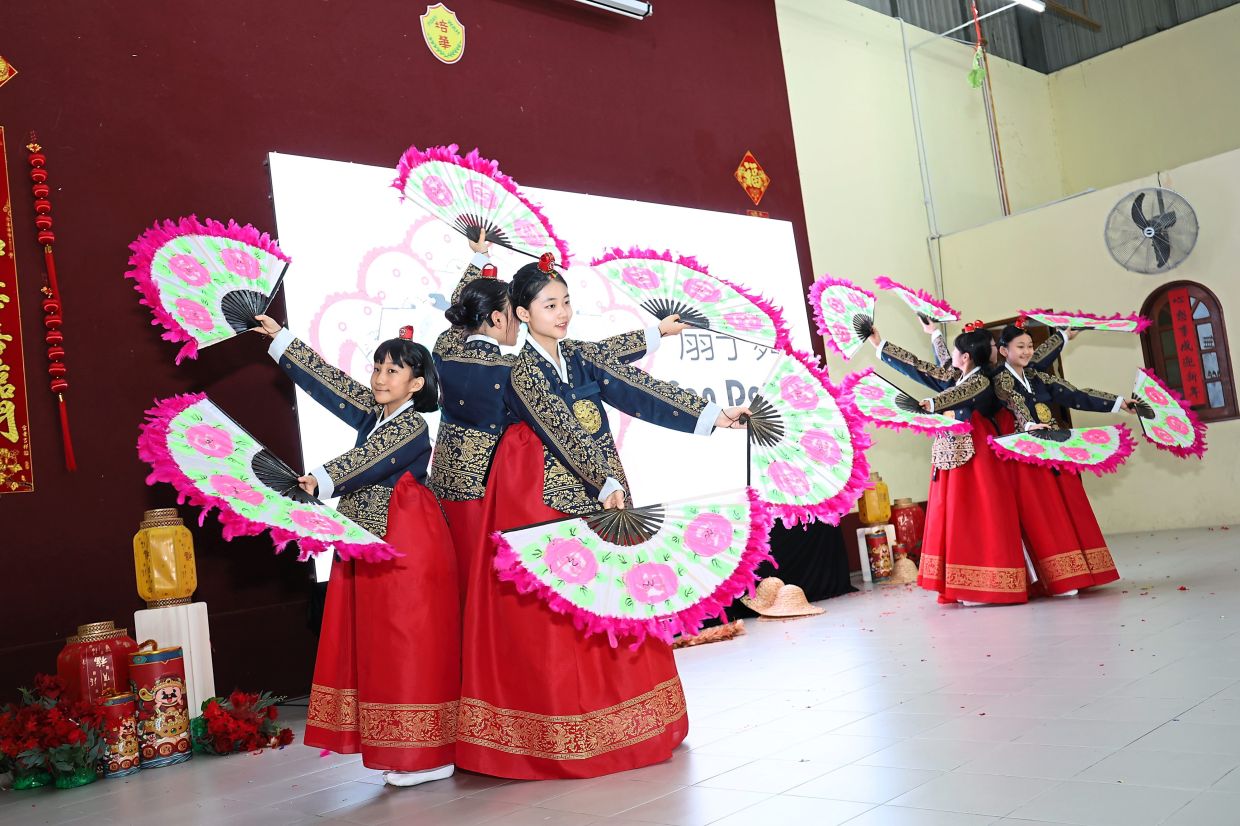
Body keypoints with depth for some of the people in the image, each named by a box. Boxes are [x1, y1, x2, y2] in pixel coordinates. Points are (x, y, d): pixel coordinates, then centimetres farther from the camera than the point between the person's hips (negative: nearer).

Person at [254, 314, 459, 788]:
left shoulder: (412, 425, -12)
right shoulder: (374, 412, 11)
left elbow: (367, 459, -28)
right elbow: (330, 381, 16)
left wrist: (322, 480, -43)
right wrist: (280, 339, 19)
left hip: (408, 548, -9)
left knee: (410, 646, -5)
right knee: (379, 647, 10)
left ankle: (429, 757, 3)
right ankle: (407, 751, 18)